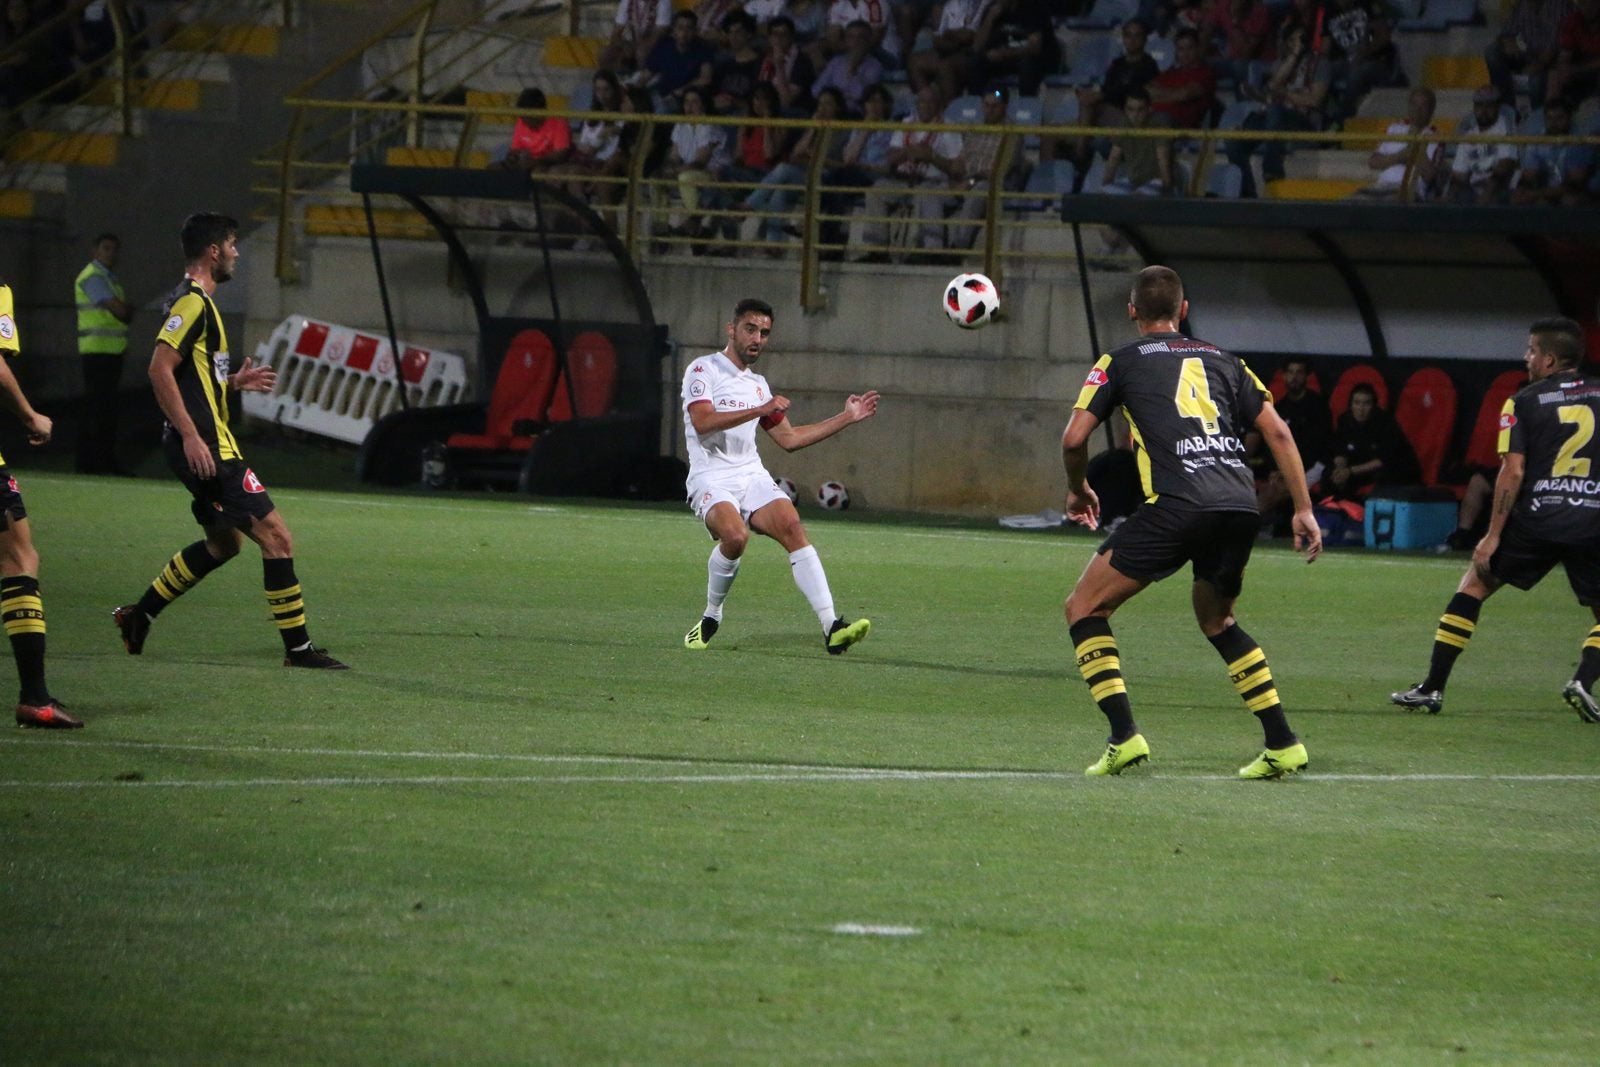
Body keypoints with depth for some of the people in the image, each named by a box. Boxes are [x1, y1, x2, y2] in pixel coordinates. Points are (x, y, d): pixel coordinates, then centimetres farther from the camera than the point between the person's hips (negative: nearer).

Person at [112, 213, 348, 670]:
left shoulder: (196, 301, 18)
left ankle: (138, 616, 28)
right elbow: (160, 369, -23)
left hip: (209, 448, 11)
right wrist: (190, 436, -25)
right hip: (206, 447, -11)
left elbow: (193, 375, 26)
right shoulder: (192, 302, -14)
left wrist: (234, 382, 18)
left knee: (223, 542, 23)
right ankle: (297, 647, -8)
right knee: (276, 536, -10)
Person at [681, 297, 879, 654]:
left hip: (752, 477, 6)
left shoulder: (757, 384, 21)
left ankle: (832, 629, -31)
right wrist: (761, 410, -21)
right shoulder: (704, 370, 0)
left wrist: (847, 418, 23)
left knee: (792, 526, -21)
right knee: (735, 535, -33)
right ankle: (710, 619, -7)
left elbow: (789, 438, 26)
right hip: (711, 479, -6)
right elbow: (703, 421, -17)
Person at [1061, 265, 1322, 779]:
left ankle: (1124, 736, -6)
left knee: (1085, 608, 9)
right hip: (1240, 504, 5)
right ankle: (1283, 744, 20)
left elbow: (1074, 438, 6)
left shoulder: (1121, 362, 14)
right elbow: (1277, 432, 17)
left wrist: (1078, 490, 25)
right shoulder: (1221, 360, 25)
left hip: (1175, 505, -5)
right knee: (1216, 620, 28)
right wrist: (1304, 509, 18)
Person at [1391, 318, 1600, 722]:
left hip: (1536, 520, -1)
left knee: (1474, 583, 16)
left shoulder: (1524, 402, 0)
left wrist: (1493, 535, -4)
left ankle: (1433, 686, 13)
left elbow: (1513, 471, -6)